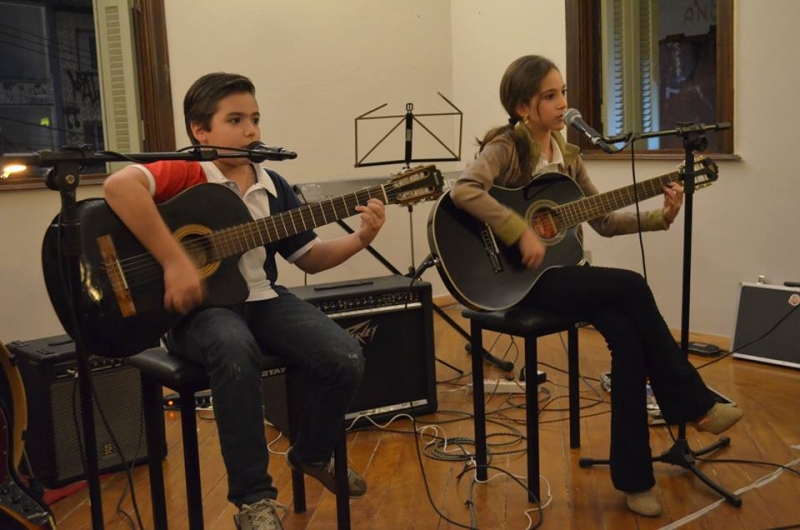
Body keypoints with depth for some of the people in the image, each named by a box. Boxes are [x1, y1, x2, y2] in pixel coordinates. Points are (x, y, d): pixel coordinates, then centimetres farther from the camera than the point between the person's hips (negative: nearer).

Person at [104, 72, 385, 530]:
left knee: (346, 358, -15)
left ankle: (313, 453, 18)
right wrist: (175, 262, -32)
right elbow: (119, 185, -30)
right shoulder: (185, 175, -9)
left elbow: (309, 257, 14)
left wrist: (360, 240, -3)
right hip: (199, 305, -5)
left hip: (262, 298, 6)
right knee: (238, 352, -40)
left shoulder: (273, 187, 10)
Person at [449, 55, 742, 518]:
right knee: (632, 287, -21)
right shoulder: (506, 147, -10)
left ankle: (633, 476, -6)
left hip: (559, 272, 6)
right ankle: (695, 404, -1)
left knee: (626, 332, -19)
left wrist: (660, 217, 0)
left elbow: (604, 221, 12)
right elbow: (464, 191, -30)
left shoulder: (568, 154, 11)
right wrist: (522, 233, -30)